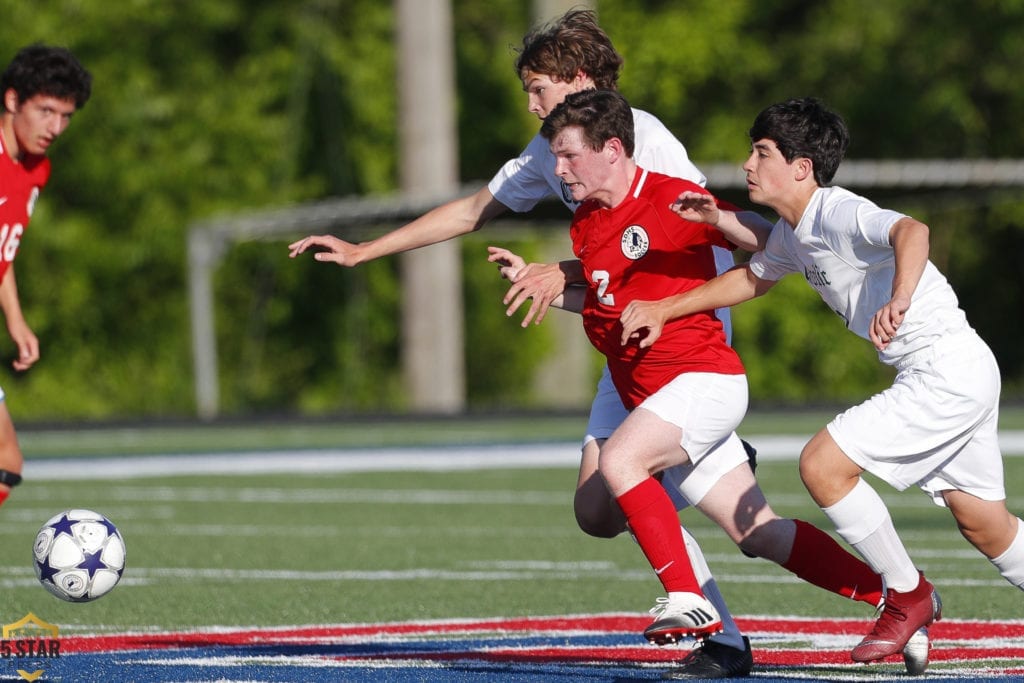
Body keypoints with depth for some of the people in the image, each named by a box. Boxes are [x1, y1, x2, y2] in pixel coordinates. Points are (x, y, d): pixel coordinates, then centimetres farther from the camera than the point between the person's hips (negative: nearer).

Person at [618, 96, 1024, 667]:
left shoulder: (839, 214, -18)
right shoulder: (793, 233, 11)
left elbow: (912, 231, -38)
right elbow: (752, 278, 29)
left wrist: (900, 300, -55)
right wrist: (662, 310, 26)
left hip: (949, 367, -10)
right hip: (959, 378, 10)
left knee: (822, 465, -12)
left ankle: (909, 595, 2)